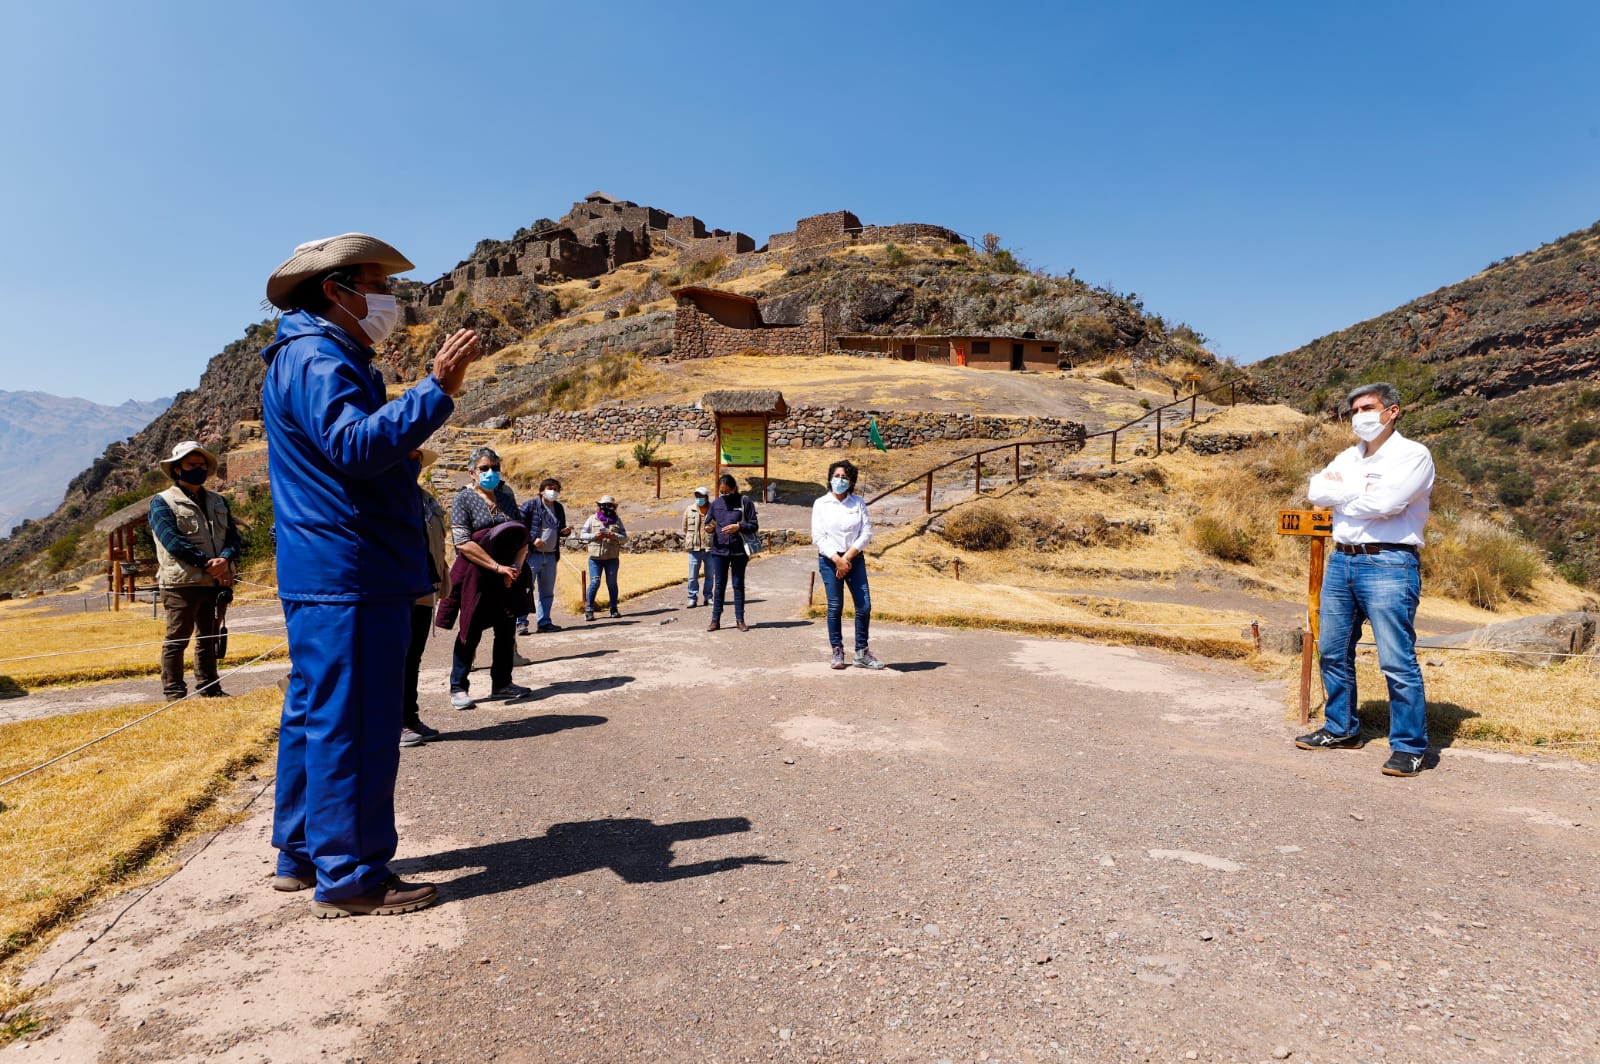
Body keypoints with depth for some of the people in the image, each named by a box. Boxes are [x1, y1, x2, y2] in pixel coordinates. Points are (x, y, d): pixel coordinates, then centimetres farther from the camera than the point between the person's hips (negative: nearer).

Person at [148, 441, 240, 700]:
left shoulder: (218, 502, 17)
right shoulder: (162, 502, -1)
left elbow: (233, 535, 7)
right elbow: (173, 542, -13)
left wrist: (225, 560, -14)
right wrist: (208, 563, -19)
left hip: (216, 583, 6)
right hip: (181, 582, -6)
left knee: (210, 638, 13)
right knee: (177, 639, -1)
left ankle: (208, 687, 23)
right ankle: (173, 692, 6)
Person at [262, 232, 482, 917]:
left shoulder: (326, 359, 22)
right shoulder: (315, 360, -12)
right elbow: (356, 446, -29)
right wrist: (437, 389, -32)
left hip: (325, 577, 11)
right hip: (349, 577, -11)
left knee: (316, 716, 16)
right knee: (351, 724, -5)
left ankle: (302, 854, 28)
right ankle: (349, 877, 4)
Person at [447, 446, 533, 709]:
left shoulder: (507, 495, 9)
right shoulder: (464, 499, -5)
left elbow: (523, 535, 5)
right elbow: (463, 542, -16)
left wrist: (516, 566, -11)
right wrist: (498, 567, -21)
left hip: (509, 577, 5)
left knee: (507, 631, 10)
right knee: (471, 632, -1)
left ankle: (501, 683, 22)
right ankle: (458, 688, 10)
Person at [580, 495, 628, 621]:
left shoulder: (617, 520, 9)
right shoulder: (592, 519, 6)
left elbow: (625, 538, 6)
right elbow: (582, 535, 5)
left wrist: (615, 536, -14)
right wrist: (594, 536, -13)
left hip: (612, 558, 2)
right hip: (595, 558, -2)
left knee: (612, 583, 7)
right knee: (594, 583, -6)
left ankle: (614, 609, 18)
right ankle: (588, 610, 3)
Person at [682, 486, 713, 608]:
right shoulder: (689, 510, 5)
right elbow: (685, 528, 11)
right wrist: (685, 544, 11)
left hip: (710, 547, 0)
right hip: (694, 548, 0)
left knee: (709, 575, 10)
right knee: (693, 576, 0)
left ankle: (708, 597, 21)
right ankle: (693, 598, 8)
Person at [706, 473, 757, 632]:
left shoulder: (745, 502, -3)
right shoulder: (716, 504, 7)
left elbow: (754, 525, -3)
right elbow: (710, 524, 15)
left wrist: (738, 527, -18)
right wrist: (710, 528, -8)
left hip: (738, 550, -3)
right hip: (719, 550, 3)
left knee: (738, 585, 6)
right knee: (719, 585, 6)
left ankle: (740, 619, 14)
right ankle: (715, 619, 12)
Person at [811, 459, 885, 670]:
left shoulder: (858, 503, 5)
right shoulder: (820, 504, 1)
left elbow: (866, 533, 0)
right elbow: (818, 537, -5)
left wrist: (848, 557, -10)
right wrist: (837, 560, -14)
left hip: (855, 559, 2)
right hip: (829, 560, -2)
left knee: (864, 606, -2)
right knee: (835, 607, -1)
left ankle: (862, 653, 8)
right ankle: (837, 652, 11)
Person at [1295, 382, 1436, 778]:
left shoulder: (1413, 455, -4)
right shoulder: (1348, 457, 18)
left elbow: (1384, 503, -18)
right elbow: (1316, 492, 3)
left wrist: (1340, 492, -2)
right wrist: (1360, 491, -9)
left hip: (1388, 564, -7)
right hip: (1341, 560, 7)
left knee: (1397, 661, -8)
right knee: (1333, 653, 13)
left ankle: (1409, 747, 3)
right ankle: (1341, 730, 26)